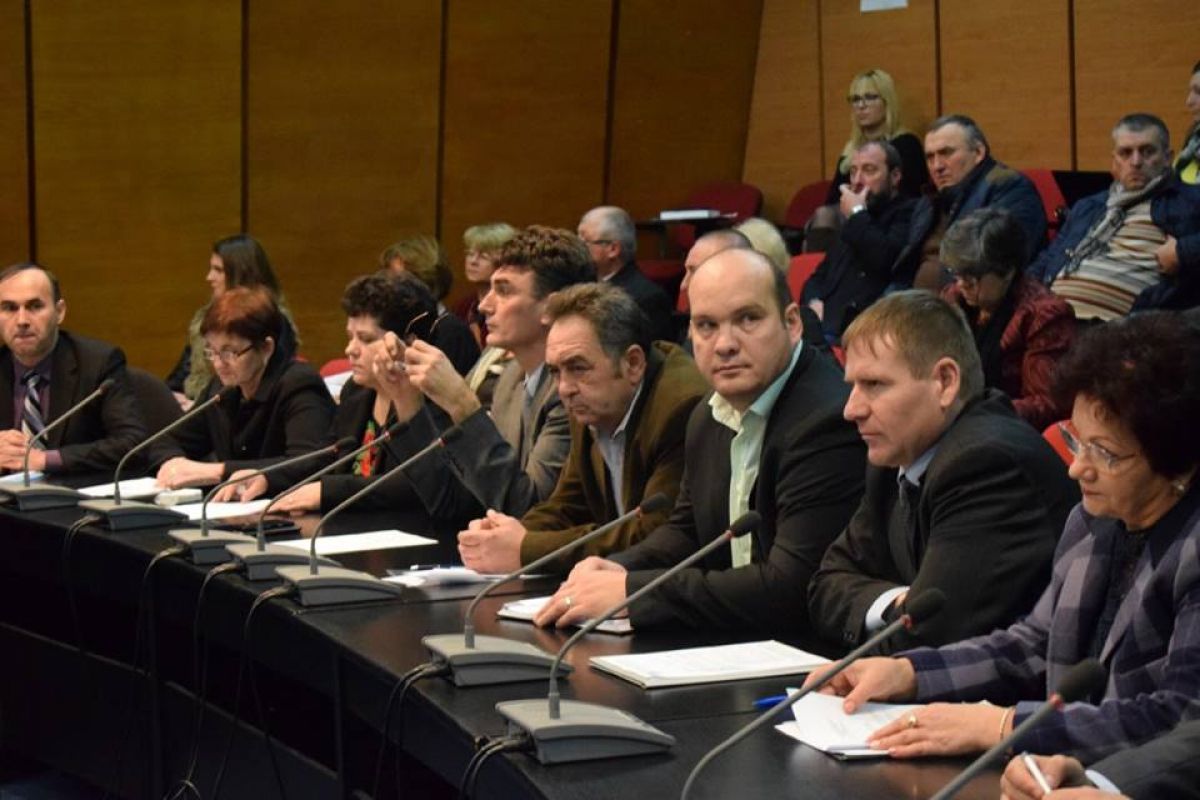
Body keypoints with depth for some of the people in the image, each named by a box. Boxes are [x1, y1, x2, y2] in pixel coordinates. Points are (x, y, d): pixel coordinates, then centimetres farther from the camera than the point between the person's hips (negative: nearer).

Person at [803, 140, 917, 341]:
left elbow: (886, 259, -15)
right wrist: (815, 302, 4)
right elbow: (819, 277, 28)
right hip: (825, 325, 7)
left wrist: (857, 215, 0)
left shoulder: (909, 213, 3)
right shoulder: (851, 222, 27)